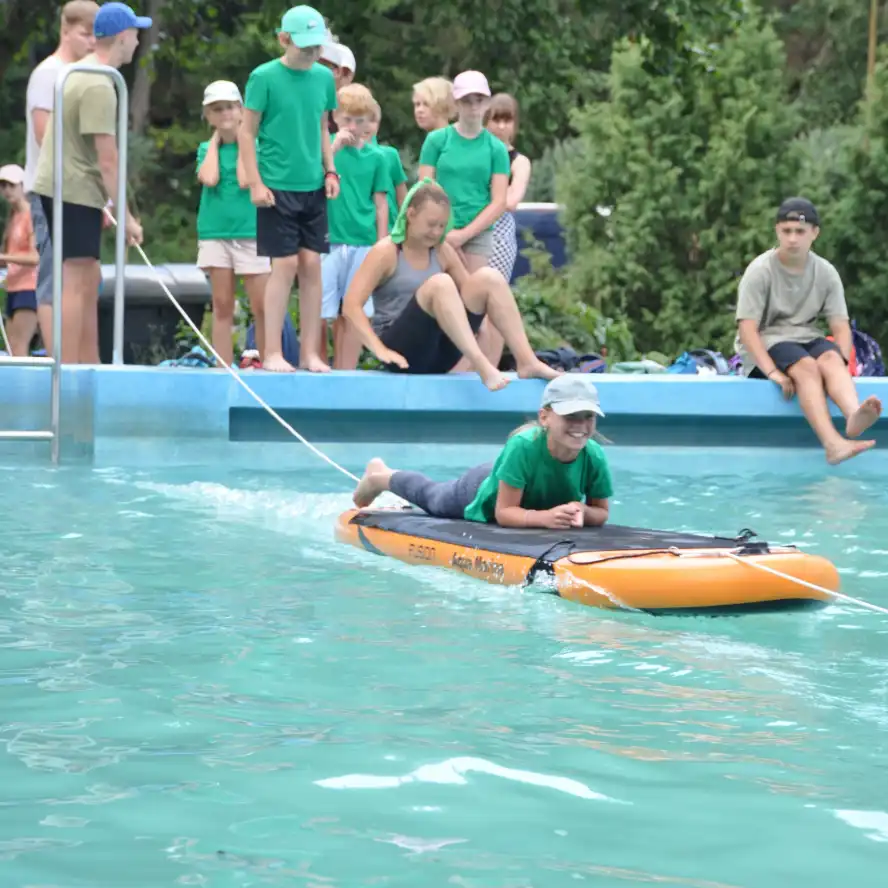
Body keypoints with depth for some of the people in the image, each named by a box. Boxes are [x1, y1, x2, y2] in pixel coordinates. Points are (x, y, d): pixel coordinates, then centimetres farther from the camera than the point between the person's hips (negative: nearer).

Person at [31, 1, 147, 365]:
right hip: (74, 191, -10)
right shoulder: (100, 87, -18)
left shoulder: (81, 73, 14)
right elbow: (108, 160, -20)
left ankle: (89, 367, 17)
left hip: (65, 188, 10)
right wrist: (125, 216, -16)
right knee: (73, 282, -11)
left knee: (89, 281, 13)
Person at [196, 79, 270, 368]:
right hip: (215, 232, 2)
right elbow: (209, 178, -10)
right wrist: (215, 141, 0)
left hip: (249, 232, -2)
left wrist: (243, 141, -3)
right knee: (222, 306, 3)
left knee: (261, 307, -5)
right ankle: (224, 369, 4)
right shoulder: (207, 148, 10)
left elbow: (245, 180, -13)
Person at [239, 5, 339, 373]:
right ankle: (273, 353, 2)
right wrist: (255, 183, -10)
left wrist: (329, 170, 6)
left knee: (312, 265, 4)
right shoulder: (264, 77, -7)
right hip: (277, 187, -5)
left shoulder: (324, 77, 7)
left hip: (313, 188, 5)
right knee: (285, 265, -6)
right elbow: (247, 132, -4)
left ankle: (310, 352, 10)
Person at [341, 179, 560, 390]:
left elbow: (470, 291, 19)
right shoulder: (386, 252, -6)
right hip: (403, 351, -6)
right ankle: (481, 365, -42)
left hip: (438, 354, 6)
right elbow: (351, 306, -13)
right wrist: (381, 350, -24)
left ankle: (527, 361, -20)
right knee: (440, 284, -30)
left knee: (488, 278, -9)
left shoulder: (442, 252, 12)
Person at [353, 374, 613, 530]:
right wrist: (544, 517, -62)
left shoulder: (594, 457, -36)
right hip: (482, 491, -2)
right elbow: (504, 512, -44)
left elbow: (602, 511, -21)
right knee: (432, 497, 30)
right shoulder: (523, 446, -47)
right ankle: (379, 476, 62)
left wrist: (583, 512, -44)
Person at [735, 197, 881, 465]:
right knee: (806, 366, -35)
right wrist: (772, 371, -27)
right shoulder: (760, 270, -8)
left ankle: (853, 417, -63)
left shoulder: (826, 273, 4)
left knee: (830, 358, -31)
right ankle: (832, 444, -58)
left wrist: (840, 362, -20)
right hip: (766, 343, -4)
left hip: (807, 339, 4)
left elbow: (841, 327, 1)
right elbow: (747, 328, -14)